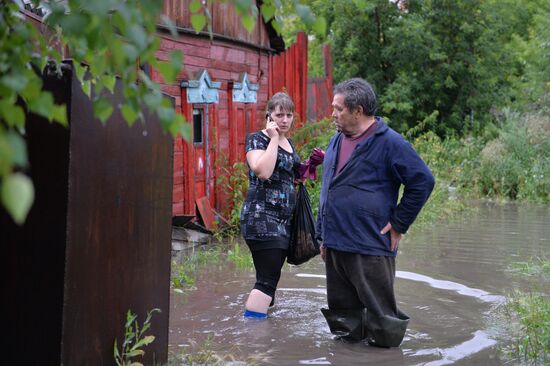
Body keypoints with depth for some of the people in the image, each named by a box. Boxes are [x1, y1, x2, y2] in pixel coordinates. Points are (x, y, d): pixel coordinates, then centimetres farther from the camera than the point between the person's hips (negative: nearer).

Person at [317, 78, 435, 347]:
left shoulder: (389, 142, -10)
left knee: (379, 313, 1)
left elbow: (423, 181, -10)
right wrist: (323, 234, 18)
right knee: (342, 314, 16)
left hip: (370, 249, -7)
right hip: (335, 245, 8)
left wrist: (398, 225, -10)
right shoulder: (337, 140, 13)